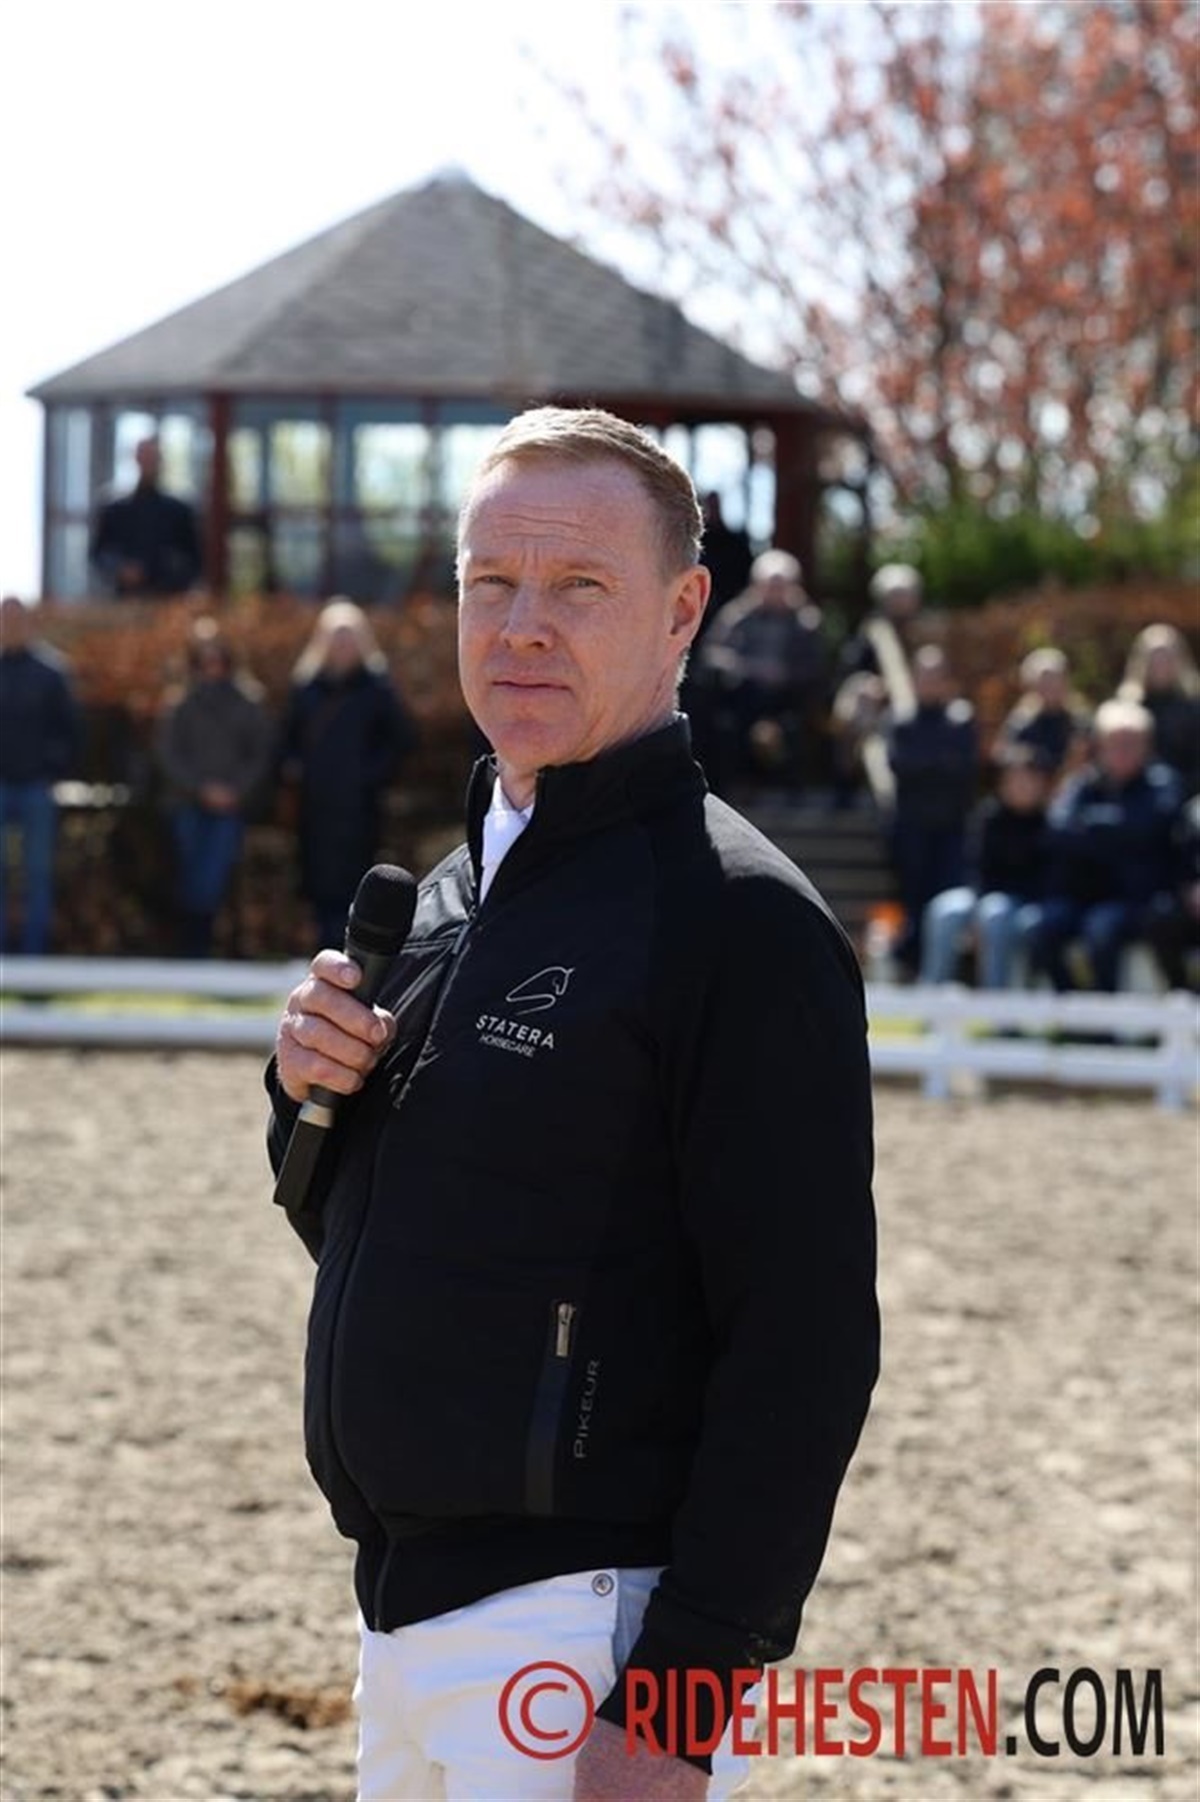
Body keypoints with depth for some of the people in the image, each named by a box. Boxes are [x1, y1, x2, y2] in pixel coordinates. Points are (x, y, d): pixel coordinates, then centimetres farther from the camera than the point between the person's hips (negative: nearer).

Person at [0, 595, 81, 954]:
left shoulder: (49, 674, 3)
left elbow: (70, 729, 7)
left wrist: (56, 770, -1)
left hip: (37, 786, -1)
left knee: (38, 873, 3)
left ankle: (35, 948, 7)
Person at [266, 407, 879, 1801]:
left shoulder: (737, 920, -12)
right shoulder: (449, 893, 13)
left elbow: (804, 1346, -18)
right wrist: (307, 1093, 1)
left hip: (594, 1634, -8)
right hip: (400, 1611, 8)